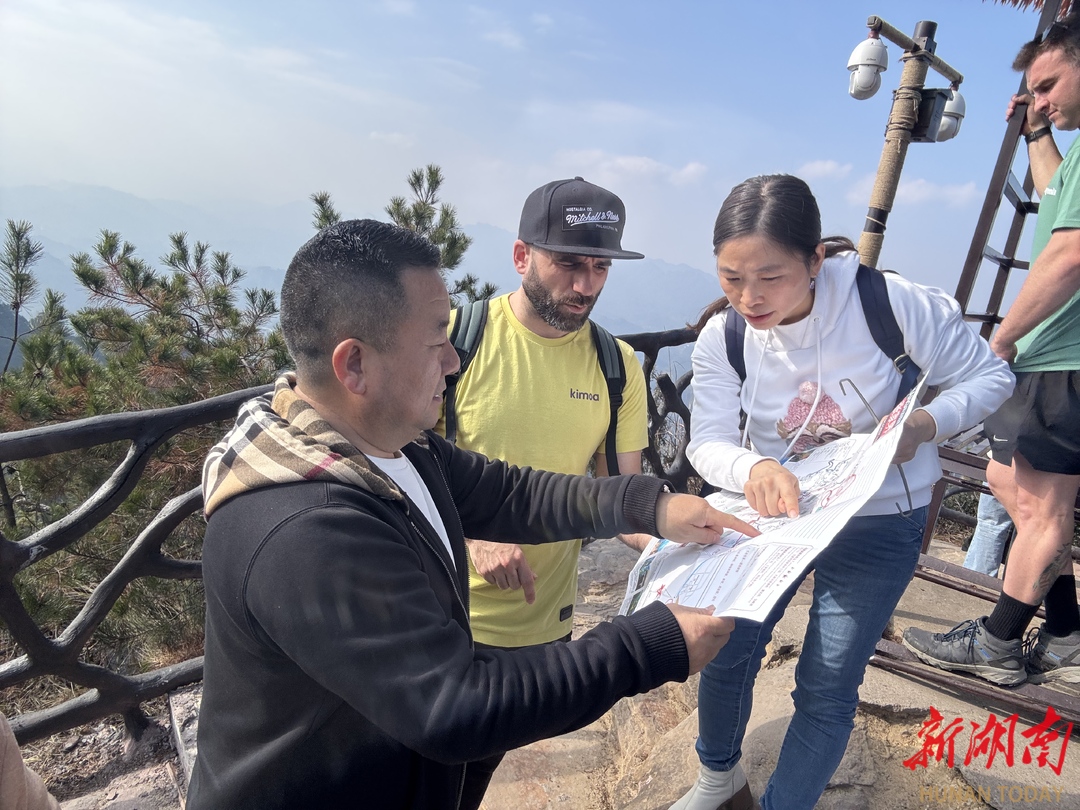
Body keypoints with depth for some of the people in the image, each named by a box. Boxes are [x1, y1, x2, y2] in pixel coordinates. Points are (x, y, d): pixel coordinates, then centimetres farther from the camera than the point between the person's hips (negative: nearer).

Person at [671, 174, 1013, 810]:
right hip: (774, 507, 3)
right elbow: (708, 442, -18)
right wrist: (754, 470, -41)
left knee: (827, 686, 4)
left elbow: (991, 376, -10)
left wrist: (926, 423, -30)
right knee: (726, 653, 9)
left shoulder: (891, 303, -23)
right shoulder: (723, 335, -15)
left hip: (879, 522, -2)